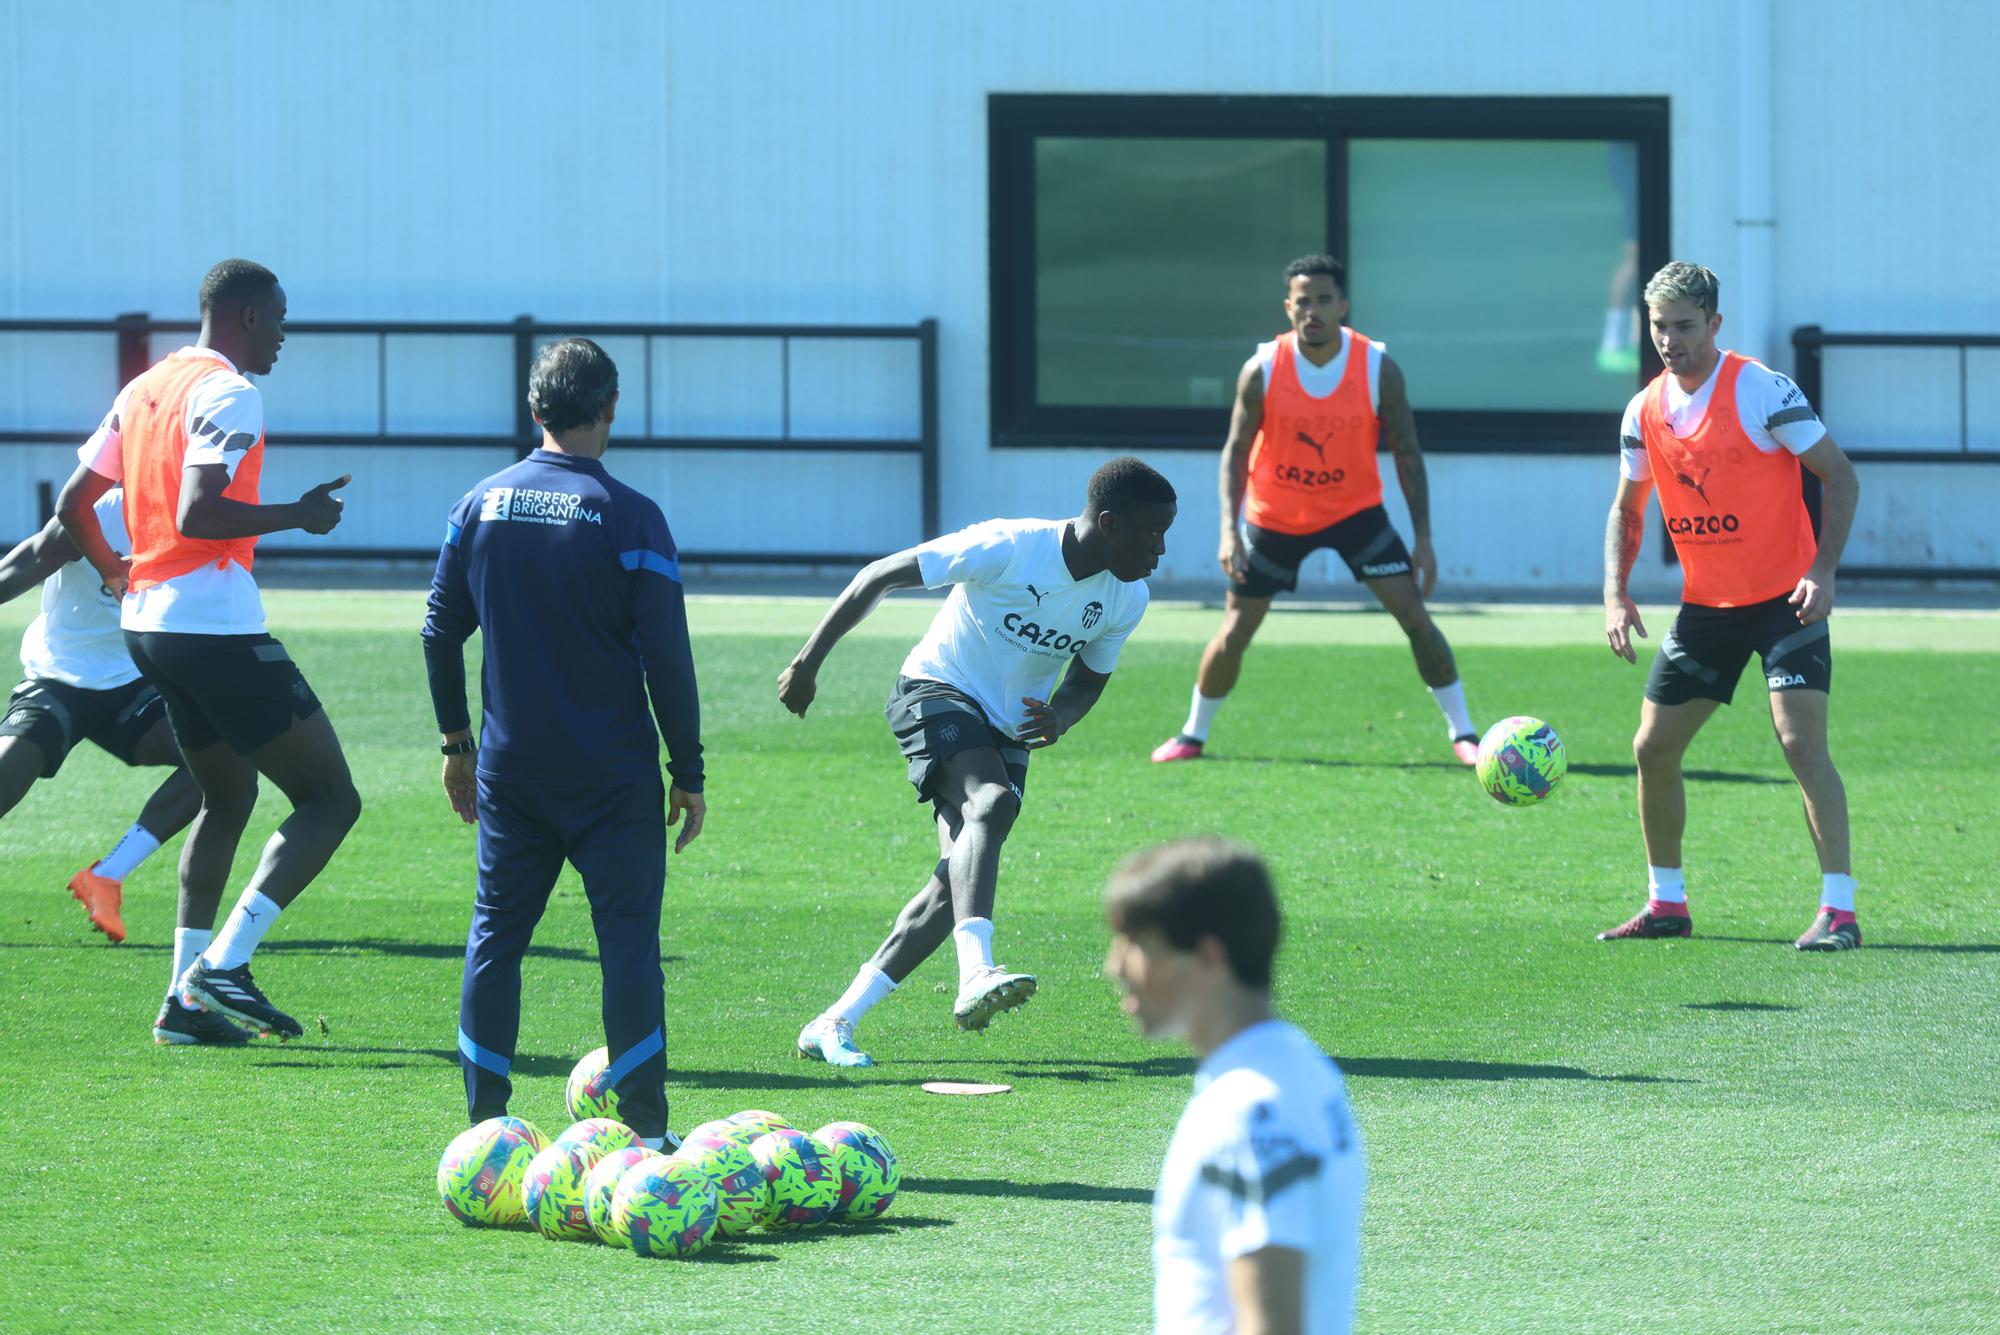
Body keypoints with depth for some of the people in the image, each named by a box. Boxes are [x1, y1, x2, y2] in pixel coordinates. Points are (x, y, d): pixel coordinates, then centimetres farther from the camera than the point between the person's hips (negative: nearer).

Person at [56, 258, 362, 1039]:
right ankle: (224, 966, -17)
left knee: (227, 799, 23)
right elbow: (197, 515, -25)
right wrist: (299, 516, -14)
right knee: (331, 799, -5)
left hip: (148, 625, 9)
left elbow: (73, 506, 18)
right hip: (217, 625, -9)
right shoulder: (227, 394, -13)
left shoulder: (144, 389, 14)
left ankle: (188, 991, 15)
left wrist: (116, 576, 35)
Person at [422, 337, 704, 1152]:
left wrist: (456, 742, 19)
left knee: (496, 934, 11)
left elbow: (440, 633, 8)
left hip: (509, 770, 4)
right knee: (628, 938, 0)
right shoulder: (629, 518, -10)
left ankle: (485, 1124, 10)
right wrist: (688, 773, -2)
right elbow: (667, 658, -10)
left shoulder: (481, 504, 3)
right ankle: (644, 1131, -3)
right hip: (613, 776, -4)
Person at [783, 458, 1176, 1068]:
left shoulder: (1126, 599, -4)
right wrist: (809, 662, -13)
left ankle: (835, 1024, -5)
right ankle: (975, 976, -49)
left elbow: (1089, 680, 13)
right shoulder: (1008, 547, -22)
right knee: (992, 803, -34)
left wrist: (1058, 719, -12)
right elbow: (879, 577, -15)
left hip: (1007, 731, 6)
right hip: (939, 691, -6)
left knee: (959, 880, -9)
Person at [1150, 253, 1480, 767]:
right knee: (1234, 635, 1)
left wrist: (1424, 539, -11)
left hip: (1355, 509, 0)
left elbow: (1407, 454, -8)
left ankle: (1463, 733, 1)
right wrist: (1229, 529, -20)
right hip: (1275, 519, 0)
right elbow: (1236, 449, -9)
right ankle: (1192, 734, 22)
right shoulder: (1262, 370, -16)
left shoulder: (1378, 369, -16)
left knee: (1415, 616, -11)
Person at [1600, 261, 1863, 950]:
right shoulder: (1646, 410, 3)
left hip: (1785, 600, -6)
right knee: (1652, 748, 5)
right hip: (1705, 604, 6)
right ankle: (1667, 903, 21)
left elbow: (1840, 477, -10)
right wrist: (1616, 593, 1)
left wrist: (1823, 571, -19)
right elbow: (1628, 510, 15)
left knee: (1802, 741, -18)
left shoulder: (1762, 390, -14)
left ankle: (1839, 909, -15)